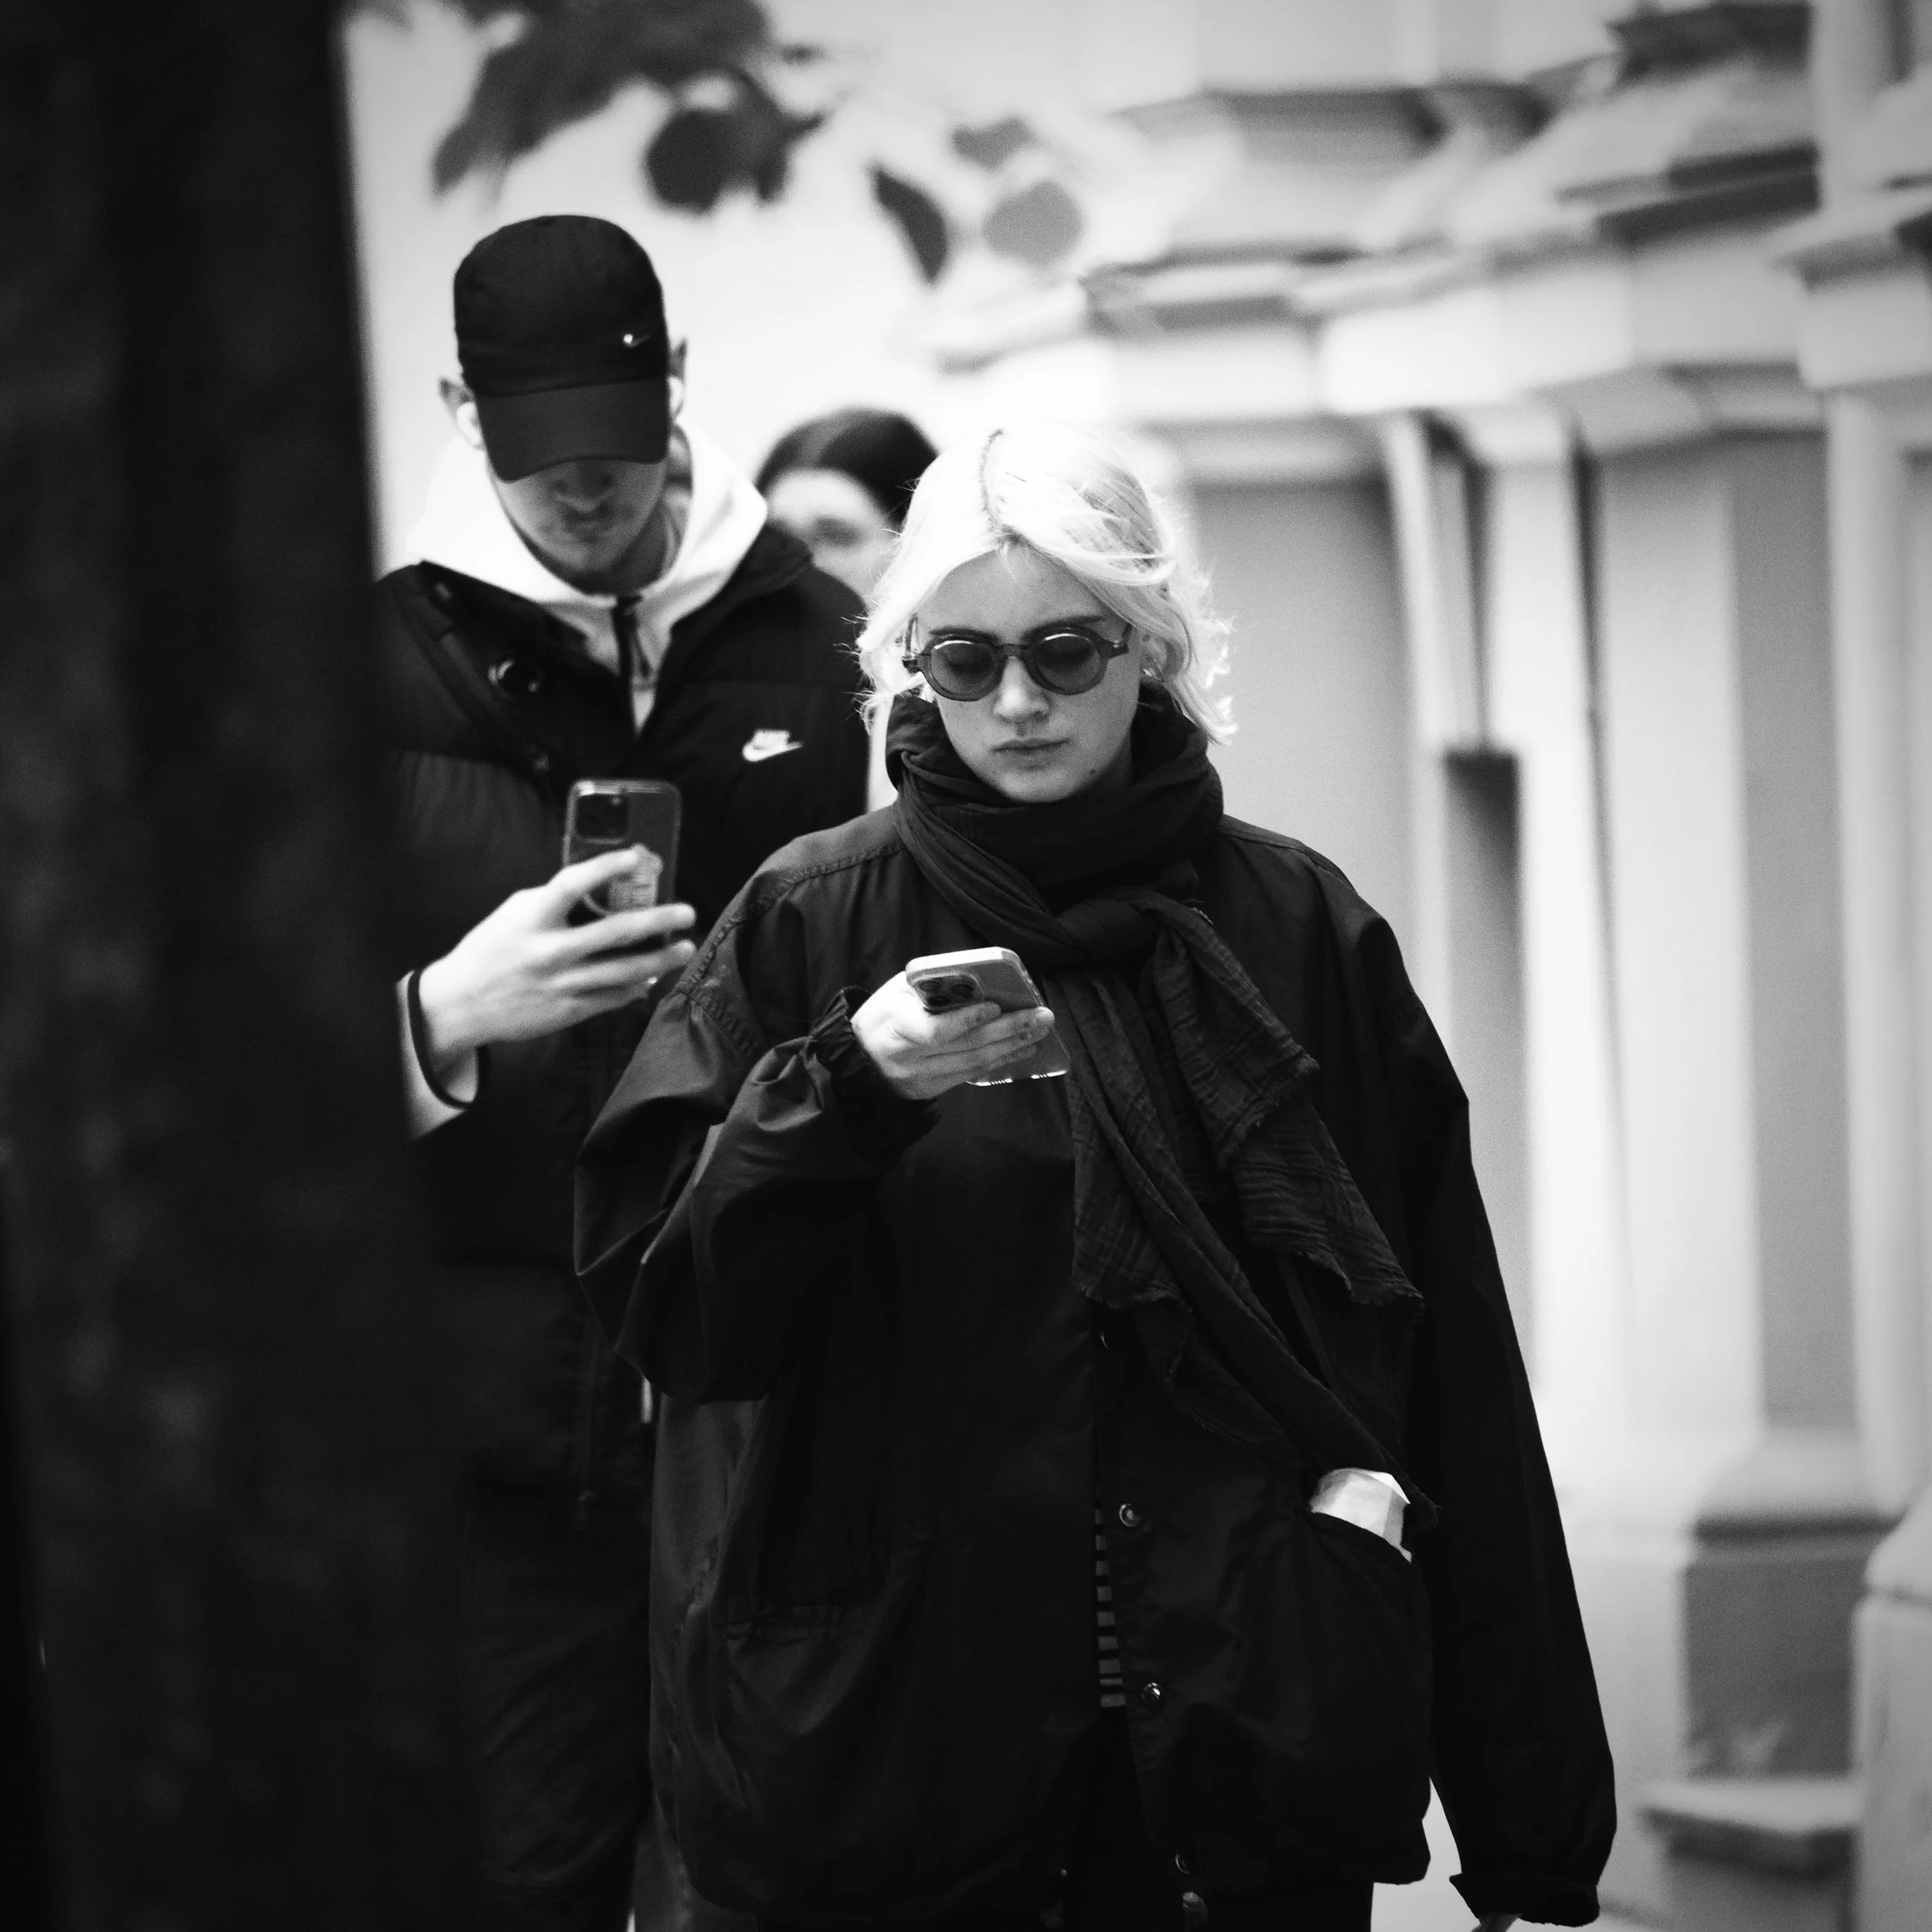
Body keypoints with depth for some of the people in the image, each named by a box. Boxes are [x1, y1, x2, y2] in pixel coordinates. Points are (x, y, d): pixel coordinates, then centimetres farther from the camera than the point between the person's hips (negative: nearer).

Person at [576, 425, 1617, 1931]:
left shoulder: (1300, 932, 5)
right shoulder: (809, 929, 3)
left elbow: (1453, 1371, 5)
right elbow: (659, 1295, -4)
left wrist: (1529, 1803, 1)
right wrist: (847, 1094, -21)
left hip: (1255, 1739, 1)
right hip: (899, 1737, -1)